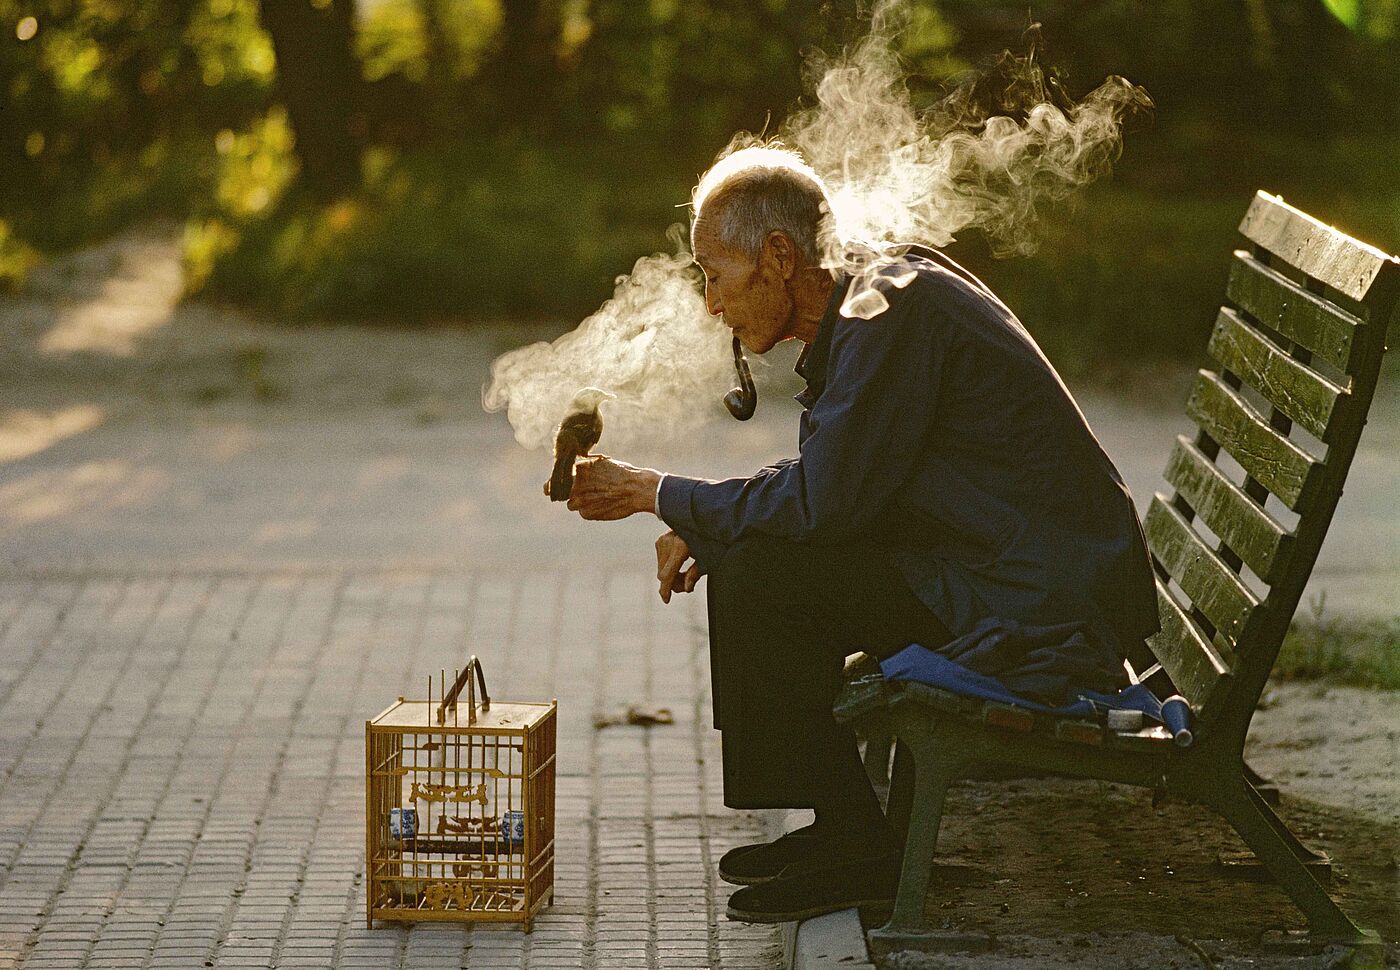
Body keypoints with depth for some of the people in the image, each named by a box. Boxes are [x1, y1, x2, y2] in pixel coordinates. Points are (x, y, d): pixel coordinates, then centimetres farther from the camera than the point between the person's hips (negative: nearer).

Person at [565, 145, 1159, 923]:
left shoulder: (891, 316, -19)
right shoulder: (879, 297, 12)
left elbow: (821, 501, -23)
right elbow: (828, 482, 19)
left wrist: (662, 495, -11)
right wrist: (700, 529, 4)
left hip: (1042, 610, -10)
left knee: (759, 579, -16)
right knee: (743, 558, 14)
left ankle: (856, 849, -7)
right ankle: (838, 825, 16)